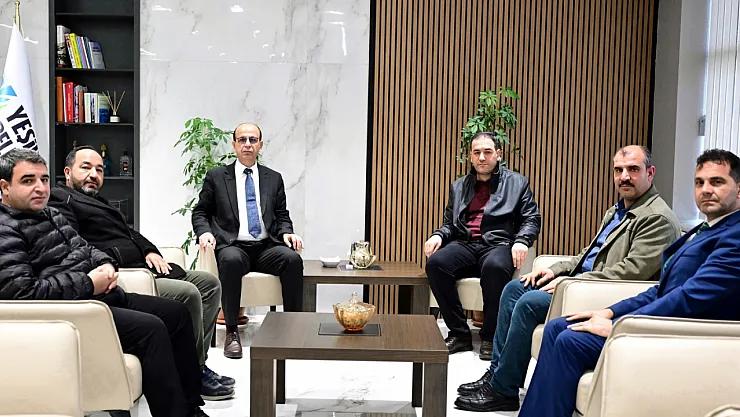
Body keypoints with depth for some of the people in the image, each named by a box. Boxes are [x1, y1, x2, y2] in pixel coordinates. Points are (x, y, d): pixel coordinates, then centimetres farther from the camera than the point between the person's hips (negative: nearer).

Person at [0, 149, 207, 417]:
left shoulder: (52, 215, 18)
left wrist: (105, 264, 3)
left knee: (177, 312, 8)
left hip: (103, 295, 11)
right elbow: (22, 292, -23)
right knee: (151, 328, -26)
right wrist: (88, 284, -19)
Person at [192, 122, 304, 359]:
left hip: (267, 247, 2)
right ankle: (231, 333, -28)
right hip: (233, 246, -2)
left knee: (293, 259, -30)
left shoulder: (274, 179, 18)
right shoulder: (216, 177, 12)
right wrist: (204, 232, -8)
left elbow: (282, 216, 18)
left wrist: (286, 232, -4)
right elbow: (200, 212, 13)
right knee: (231, 261, -38)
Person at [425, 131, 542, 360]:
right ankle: (459, 333, -17)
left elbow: (531, 219, 8)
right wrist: (438, 235, -1)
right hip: (465, 245, 3)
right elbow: (449, 222, 22)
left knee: (494, 267, -40)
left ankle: (490, 336, -20)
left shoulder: (517, 183, 15)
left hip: (498, 244, -3)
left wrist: (522, 241, -13)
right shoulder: (459, 186, 23)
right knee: (435, 263, -29)